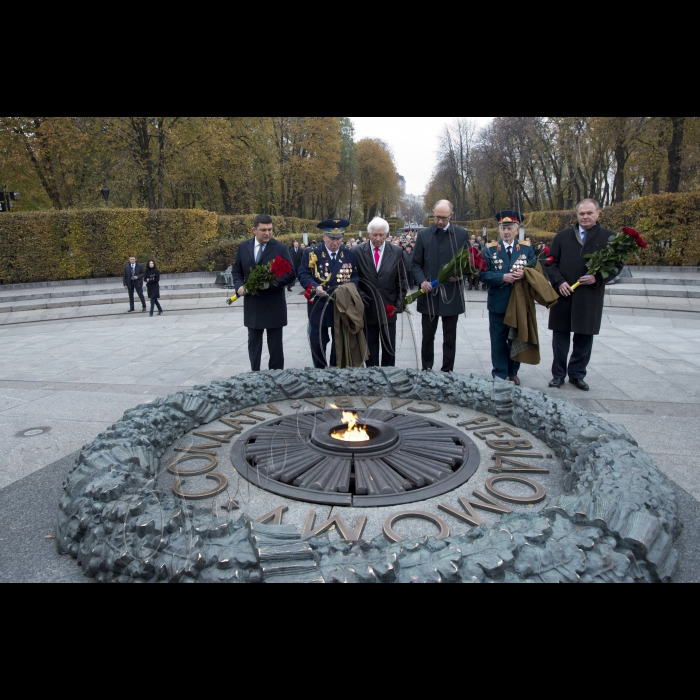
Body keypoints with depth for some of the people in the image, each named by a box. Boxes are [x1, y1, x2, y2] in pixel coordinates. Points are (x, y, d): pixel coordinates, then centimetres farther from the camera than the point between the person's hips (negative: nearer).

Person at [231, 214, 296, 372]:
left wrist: (270, 284, -22)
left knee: (275, 346, 6)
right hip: (252, 305, 3)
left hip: (274, 306, -3)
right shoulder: (243, 247, 6)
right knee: (254, 343, 13)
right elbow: (237, 271, 13)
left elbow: (291, 274, -9)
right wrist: (239, 286, -7)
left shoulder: (281, 248, -5)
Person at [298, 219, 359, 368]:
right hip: (318, 305, -2)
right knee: (317, 341, 4)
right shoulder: (311, 253, -3)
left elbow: (355, 276, 6)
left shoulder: (350, 254, 2)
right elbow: (303, 275, -5)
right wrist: (314, 287, -23)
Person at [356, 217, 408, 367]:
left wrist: (399, 303, -3)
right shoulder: (359, 251, -2)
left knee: (389, 348, 11)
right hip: (367, 309, 0)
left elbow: (402, 281, 3)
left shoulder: (397, 252, -1)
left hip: (388, 309, 0)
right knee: (370, 348, 11)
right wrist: (359, 297, -9)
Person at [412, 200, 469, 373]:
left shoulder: (462, 234, 3)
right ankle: (427, 369, 21)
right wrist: (421, 281, -14)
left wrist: (461, 274, -16)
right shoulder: (424, 234, 4)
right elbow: (416, 263, 4)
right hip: (429, 294, 1)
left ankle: (448, 371, 18)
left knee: (450, 337, 8)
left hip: (452, 294, 0)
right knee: (428, 336, 8)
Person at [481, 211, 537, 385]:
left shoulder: (527, 248, 4)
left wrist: (525, 274, -19)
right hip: (498, 304, -1)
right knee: (498, 340, 5)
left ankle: (513, 373, 26)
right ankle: (500, 374, 15)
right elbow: (484, 275, -6)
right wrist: (503, 277, -21)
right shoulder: (490, 249, 0)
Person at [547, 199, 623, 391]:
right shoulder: (563, 236, 7)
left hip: (590, 297, 0)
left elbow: (617, 265, 4)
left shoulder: (609, 237, 3)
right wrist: (559, 282, -9)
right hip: (564, 294, 1)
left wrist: (597, 278, -13)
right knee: (561, 336, 6)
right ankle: (558, 374, 17)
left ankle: (577, 374, 21)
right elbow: (552, 263, 6)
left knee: (584, 337, 7)